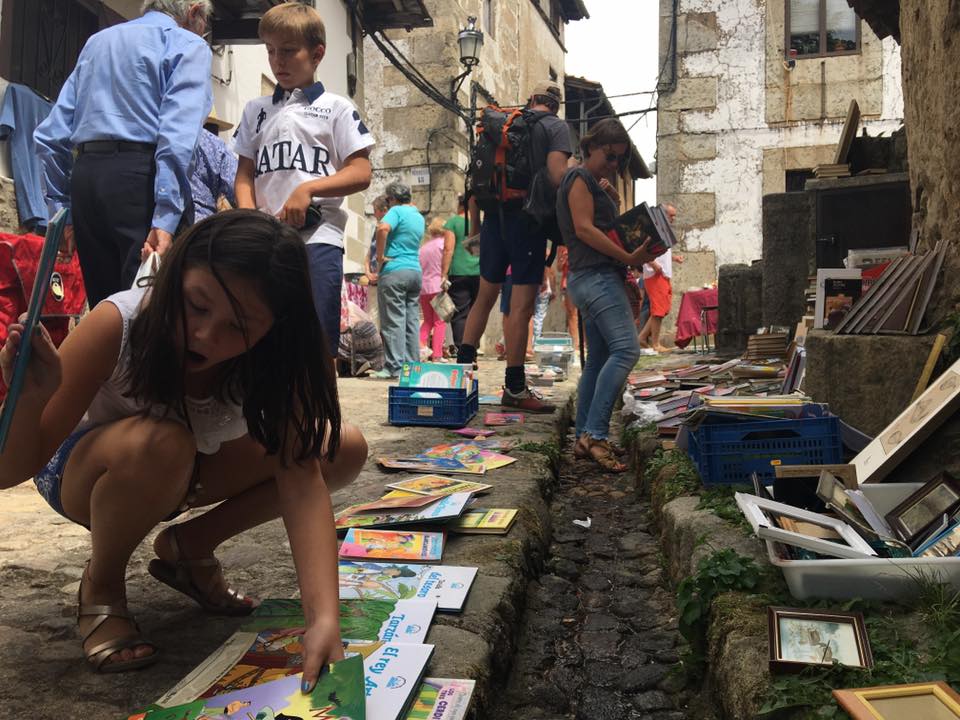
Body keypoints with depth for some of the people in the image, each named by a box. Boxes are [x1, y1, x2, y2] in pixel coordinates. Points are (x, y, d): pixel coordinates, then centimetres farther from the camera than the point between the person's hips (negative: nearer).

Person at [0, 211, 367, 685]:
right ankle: (101, 584, -8)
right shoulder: (117, 326, -33)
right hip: (85, 470, -3)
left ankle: (188, 547, 2)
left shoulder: (275, 355, -26)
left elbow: (301, 477, -34)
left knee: (344, 449, -16)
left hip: (188, 473, 4)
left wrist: (324, 618, -47)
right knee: (161, 443, -39)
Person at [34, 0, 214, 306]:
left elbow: (50, 136, 17)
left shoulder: (96, 41, 24)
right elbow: (178, 133, -14)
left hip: (86, 176, 7)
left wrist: (60, 208, 18)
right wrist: (166, 217, -20)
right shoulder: (187, 44, 4)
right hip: (141, 176, -7)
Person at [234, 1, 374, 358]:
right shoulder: (256, 110, 18)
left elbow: (361, 174, 0)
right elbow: (244, 175, 15)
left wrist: (308, 189, -13)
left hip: (318, 238, -3)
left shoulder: (336, 107, 8)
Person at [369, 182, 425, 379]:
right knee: (412, 321, 9)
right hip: (416, 270, 7)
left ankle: (394, 367, -7)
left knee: (393, 321, -6)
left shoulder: (397, 211, -6)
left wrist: (380, 256, -17)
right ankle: (412, 366, 11)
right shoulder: (419, 217, 17)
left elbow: (383, 228, -24)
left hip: (394, 271, -7)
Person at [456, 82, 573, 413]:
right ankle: (514, 387, 1)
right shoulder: (556, 127, 3)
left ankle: (462, 365, 19)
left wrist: (475, 225, 19)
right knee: (522, 305, -3)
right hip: (528, 220, -5)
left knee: (485, 297, 17)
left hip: (495, 215, 5)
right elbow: (557, 174, -14)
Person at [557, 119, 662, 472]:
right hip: (596, 274, -11)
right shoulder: (580, 177, -3)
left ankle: (585, 439, 9)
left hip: (594, 278, 11)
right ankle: (595, 433, -25)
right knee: (625, 349, -21)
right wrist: (629, 258, -17)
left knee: (598, 359, 8)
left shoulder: (592, 185, 27)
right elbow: (584, 228, -14)